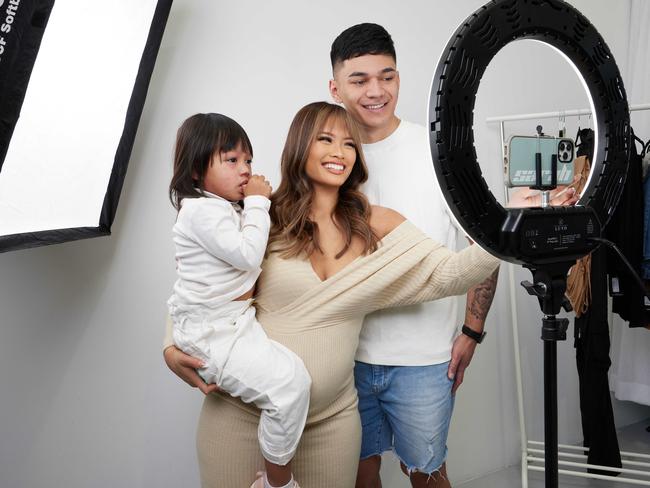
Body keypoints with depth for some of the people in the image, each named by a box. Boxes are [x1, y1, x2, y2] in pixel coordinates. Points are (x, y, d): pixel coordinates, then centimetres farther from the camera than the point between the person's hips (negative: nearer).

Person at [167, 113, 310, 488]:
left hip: (236, 320, 11)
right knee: (291, 381, -24)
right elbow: (247, 255, -21)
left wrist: (258, 202, 14)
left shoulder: (229, 208, 18)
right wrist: (258, 203, -11)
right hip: (213, 333, -11)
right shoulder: (202, 210, -15)